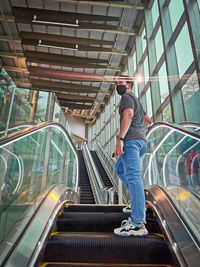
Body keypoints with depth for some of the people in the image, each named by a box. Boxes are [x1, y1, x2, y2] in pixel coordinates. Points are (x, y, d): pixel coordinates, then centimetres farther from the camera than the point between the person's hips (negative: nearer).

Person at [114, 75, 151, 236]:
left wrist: (120, 139, -24)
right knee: (119, 169, 20)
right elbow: (147, 120, 38)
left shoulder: (127, 97, 2)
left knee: (133, 175, -18)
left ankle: (138, 224, -22)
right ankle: (138, 202, 19)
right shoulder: (136, 100, 32)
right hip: (141, 141, 10)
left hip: (130, 139, -10)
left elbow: (128, 114, -17)